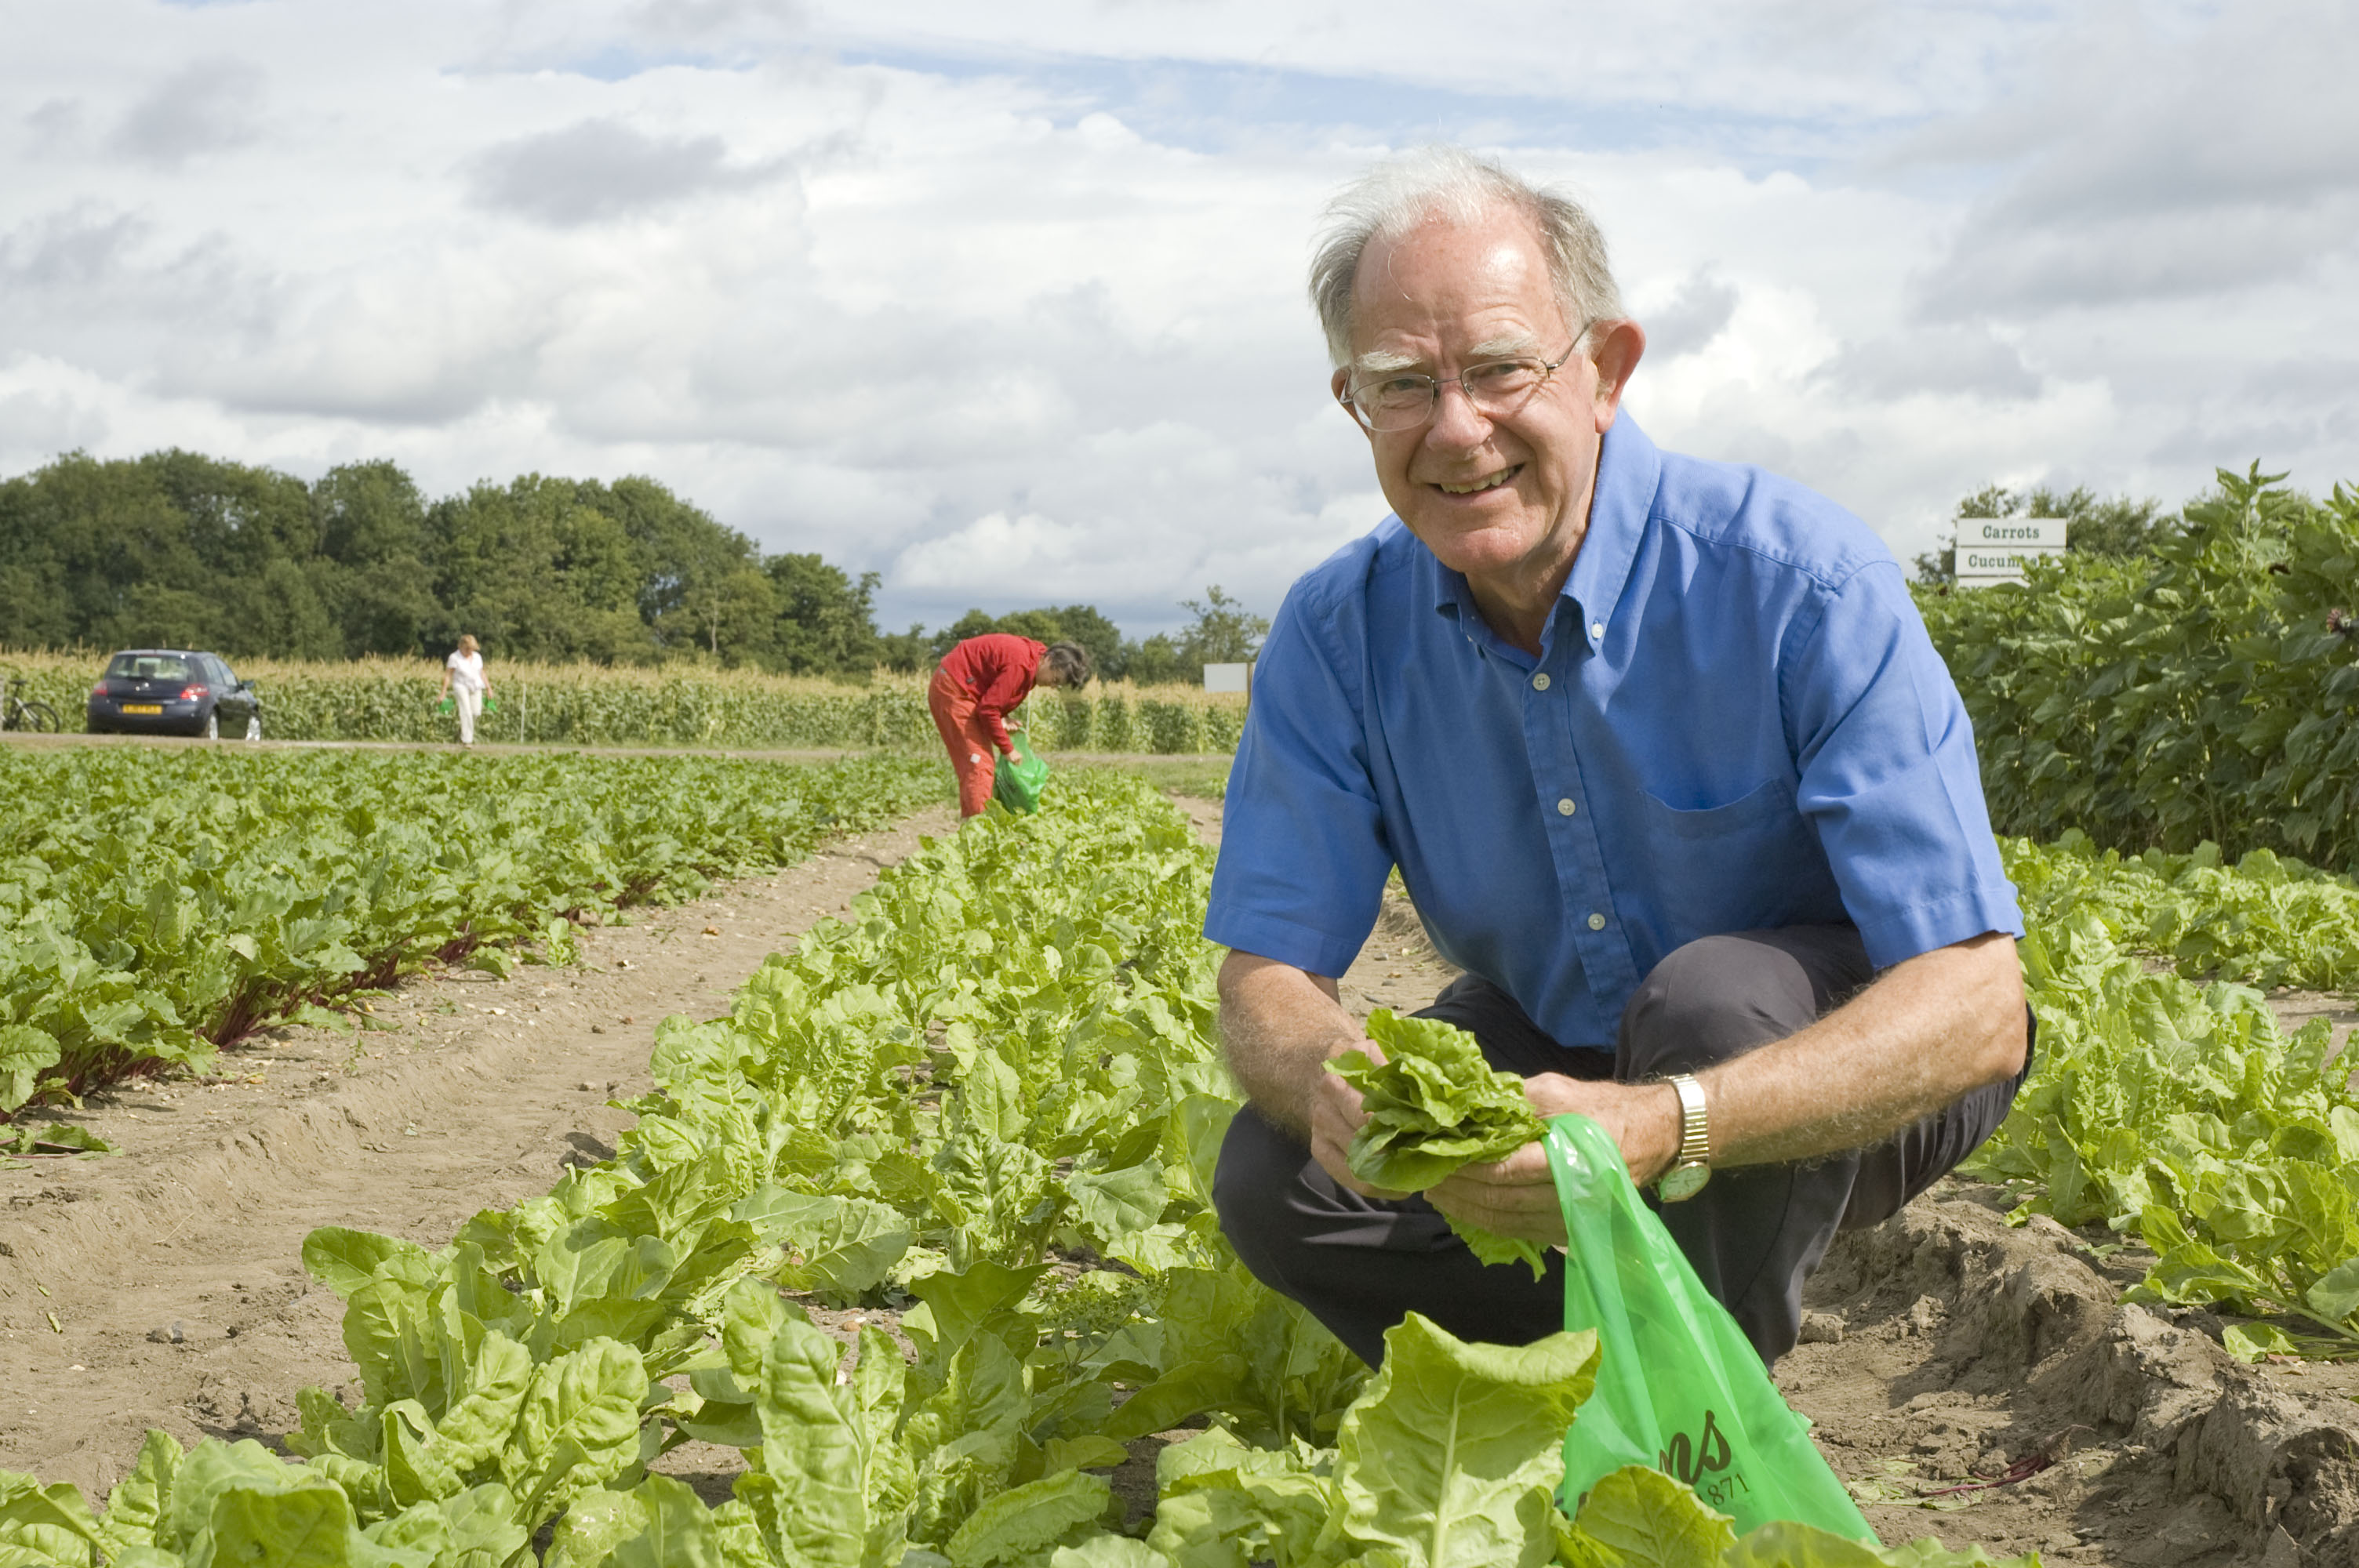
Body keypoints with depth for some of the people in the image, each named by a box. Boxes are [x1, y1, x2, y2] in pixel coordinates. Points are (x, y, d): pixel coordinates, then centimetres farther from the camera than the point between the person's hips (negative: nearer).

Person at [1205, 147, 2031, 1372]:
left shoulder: (1802, 586, -27)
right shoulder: (1339, 636, -13)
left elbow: (1977, 1007, -33)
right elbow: (1267, 971, -12)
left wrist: (1659, 1128, -49)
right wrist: (1327, 1080, -39)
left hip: (1851, 1076, -3)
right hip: (1557, 1054, 4)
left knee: (1712, 994, -36)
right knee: (1273, 1178, -20)